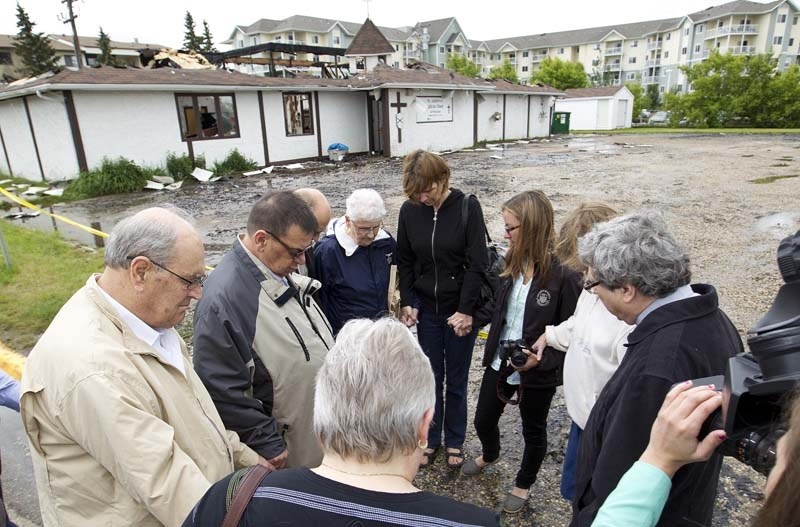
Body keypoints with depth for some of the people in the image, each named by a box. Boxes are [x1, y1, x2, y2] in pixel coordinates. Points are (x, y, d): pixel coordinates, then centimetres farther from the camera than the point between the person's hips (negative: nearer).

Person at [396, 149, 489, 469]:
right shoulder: (409, 210, -4)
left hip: (459, 311, -2)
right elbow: (405, 262, 4)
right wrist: (407, 303, -2)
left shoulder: (467, 207, -13)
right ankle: (431, 439, 35)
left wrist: (466, 310, -15)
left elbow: (476, 263, -12)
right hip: (426, 310, 2)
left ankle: (455, 442, 34)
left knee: (456, 382, 12)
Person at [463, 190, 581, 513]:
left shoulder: (564, 276, -24)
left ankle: (524, 484, 48)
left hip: (538, 373, -5)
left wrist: (540, 360, -28)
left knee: (533, 432, 20)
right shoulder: (513, 265, -5)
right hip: (499, 363, 6)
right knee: (483, 419, 23)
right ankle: (489, 455, 57)